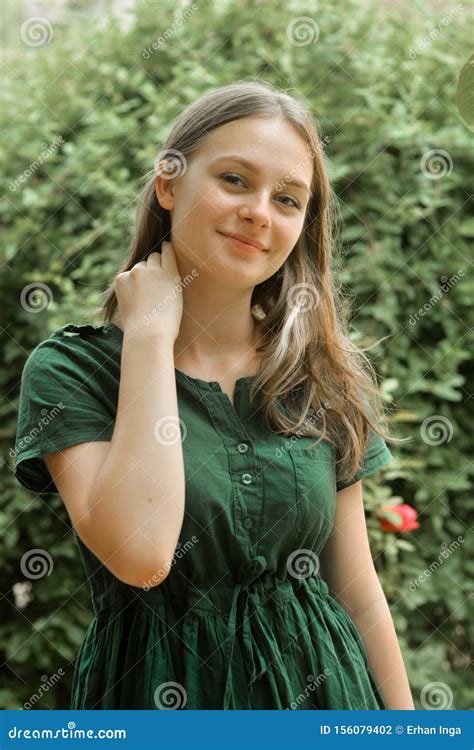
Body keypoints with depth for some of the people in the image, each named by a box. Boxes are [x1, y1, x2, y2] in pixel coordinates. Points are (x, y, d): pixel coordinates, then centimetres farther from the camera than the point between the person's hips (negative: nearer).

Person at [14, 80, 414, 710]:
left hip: (321, 683, 4)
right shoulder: (70, 369, -11)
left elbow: (359, 594, 4)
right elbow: (140, 553, -27)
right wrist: (150, 333, -21)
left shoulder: (324, 376, 0)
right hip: (158, 692, -3)